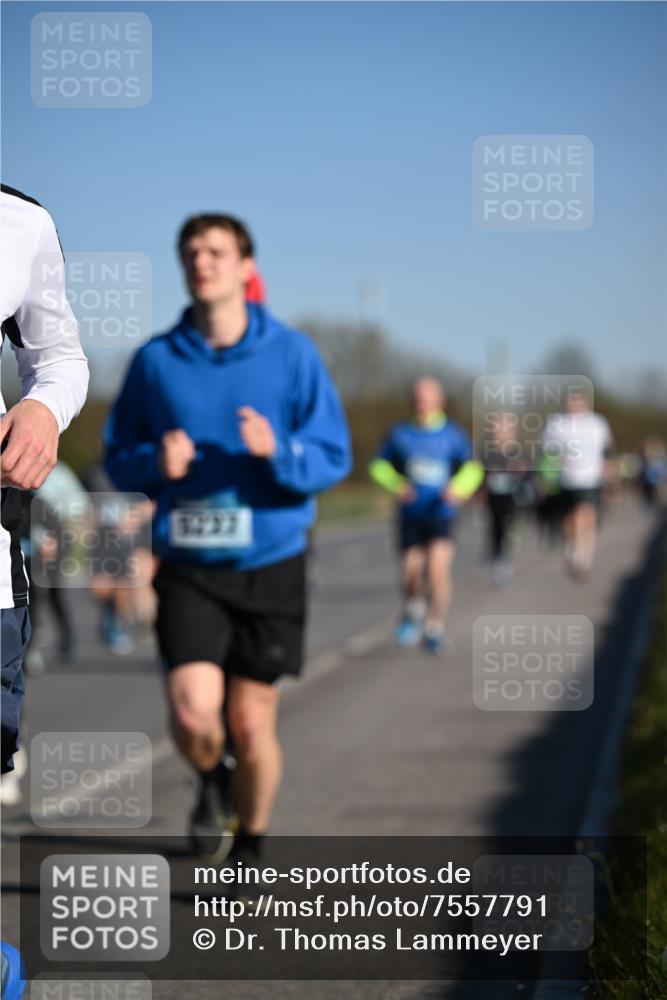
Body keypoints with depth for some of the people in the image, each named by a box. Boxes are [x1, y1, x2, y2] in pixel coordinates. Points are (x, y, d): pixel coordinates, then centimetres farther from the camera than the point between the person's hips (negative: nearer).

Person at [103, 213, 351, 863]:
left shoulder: (291, 354, -1)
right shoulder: (155, 360, 2)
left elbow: (333, 456, -2)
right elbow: (118, 457, 9)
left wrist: (277, 450, -22)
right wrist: (156, 463, -14)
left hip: (270, 563, 0)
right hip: (188, 567, 0)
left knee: (251, 723, 4)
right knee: (193, 712, -15)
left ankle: (251, 847, 27)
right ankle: (212, 783, 21)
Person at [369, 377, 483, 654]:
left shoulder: (453, 434, 0)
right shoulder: (400, 434, 3)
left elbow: (472, 468, -2)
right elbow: (380, 465, 10)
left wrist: (458, 488, -23)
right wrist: (397, 485, -10)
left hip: (441, 514, -2)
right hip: (410, 514, 2)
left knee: (438, 566, -19)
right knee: (411, 573, 4)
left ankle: (435, 628, -6)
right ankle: (414, 610, 39)